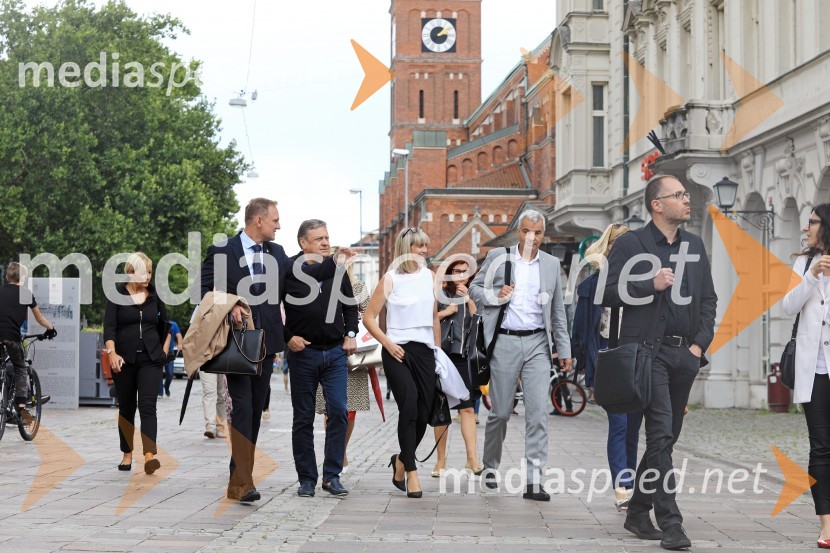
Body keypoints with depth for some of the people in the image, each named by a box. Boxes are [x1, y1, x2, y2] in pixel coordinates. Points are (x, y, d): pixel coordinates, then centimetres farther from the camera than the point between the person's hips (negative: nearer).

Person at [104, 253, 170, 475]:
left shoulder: (155, 296, 7)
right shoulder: (117, 295, -1)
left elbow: (165, 325, 18)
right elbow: (109, 326, -9)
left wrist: (164, 351, 12)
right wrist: (112, 353, -22)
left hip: (151, 360, 1)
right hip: (124, 360, 0)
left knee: (147, 406, -12)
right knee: (126, 408, 9)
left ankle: (150, 456, -25)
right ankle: (127, 454, 23)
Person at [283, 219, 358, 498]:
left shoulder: (337, 269, 9)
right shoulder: (289, 268, -5)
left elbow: (350, 304, 19)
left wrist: (350, 333, 9)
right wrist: (288, 337, -12)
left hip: (335, 352, 3)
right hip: (303, 352, -3)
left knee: (338, 412, -6)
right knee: (303, 418, 5)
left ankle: (332, 476, 3)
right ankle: (307, 479, 13)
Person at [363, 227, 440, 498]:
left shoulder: (429, 276, 12)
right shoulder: (391, 278, -3)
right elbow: (369, 318, -3)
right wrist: (388, 344, -11)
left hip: (425, 351, 5)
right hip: (399, 351, -5)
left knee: (423, 413, 3)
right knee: (409, 408, -16)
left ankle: (401, 460, 27)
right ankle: (411, 471, -7)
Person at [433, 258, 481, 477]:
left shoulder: (474, 296, 12)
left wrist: (468, 299, -8)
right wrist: (445, 313, -5)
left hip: (466, 358, 0)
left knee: (467, 408, -10)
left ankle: (472, 458, -15)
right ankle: (441, 461, 10)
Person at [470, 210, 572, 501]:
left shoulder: (551, 264, 10)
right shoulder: (498, 257, 3)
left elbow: (558, 311, 14)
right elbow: (475, 287, 9)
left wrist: (564, 349, 11)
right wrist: (494, 296, -11)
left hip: (537, 343, 2)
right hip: (505, 341, -1)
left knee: (538, 412, -9)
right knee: (500, 411, 5)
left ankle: (534, 480, -9)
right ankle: (490, 466, 28)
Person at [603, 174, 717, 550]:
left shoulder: (695, 245, 15)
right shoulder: (630, 244, -1)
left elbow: (709, 299, 17)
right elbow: (610, 294, -5)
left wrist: (700, 344, 5)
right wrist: (651, 285, -16)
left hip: (685, 353, 6)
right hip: (647, 350, -6)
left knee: (666, 437, 10)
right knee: (661, 434, -13)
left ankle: (637, 513, 23)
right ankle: (670, 523, -12)